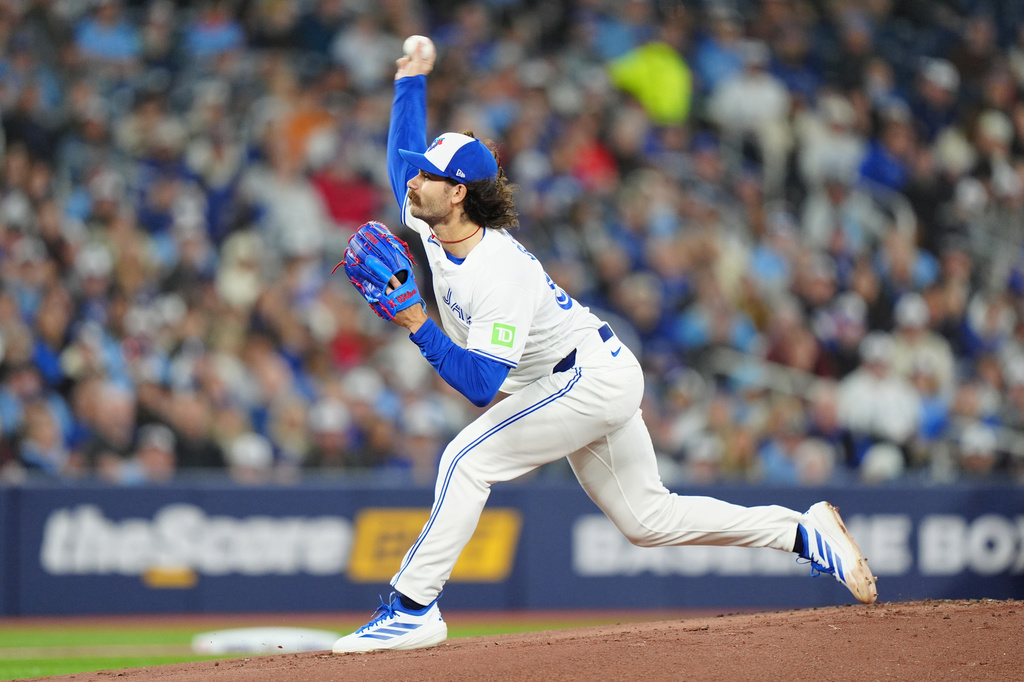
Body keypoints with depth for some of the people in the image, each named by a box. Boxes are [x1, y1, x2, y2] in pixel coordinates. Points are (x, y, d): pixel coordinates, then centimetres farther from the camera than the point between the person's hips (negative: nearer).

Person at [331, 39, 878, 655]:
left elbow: (481, 385, -37)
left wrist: (417, 325, -43)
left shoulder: (499, 276, -31)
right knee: (649, 518, 13)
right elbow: (405, 158, 16)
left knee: (468, 460, -19)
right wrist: (412, 79, 15)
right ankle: (805, 532, 17)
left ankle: (413, 609, -17)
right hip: (596, 380, 10)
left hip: (591, 378, -10)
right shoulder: (432, 223, -5)